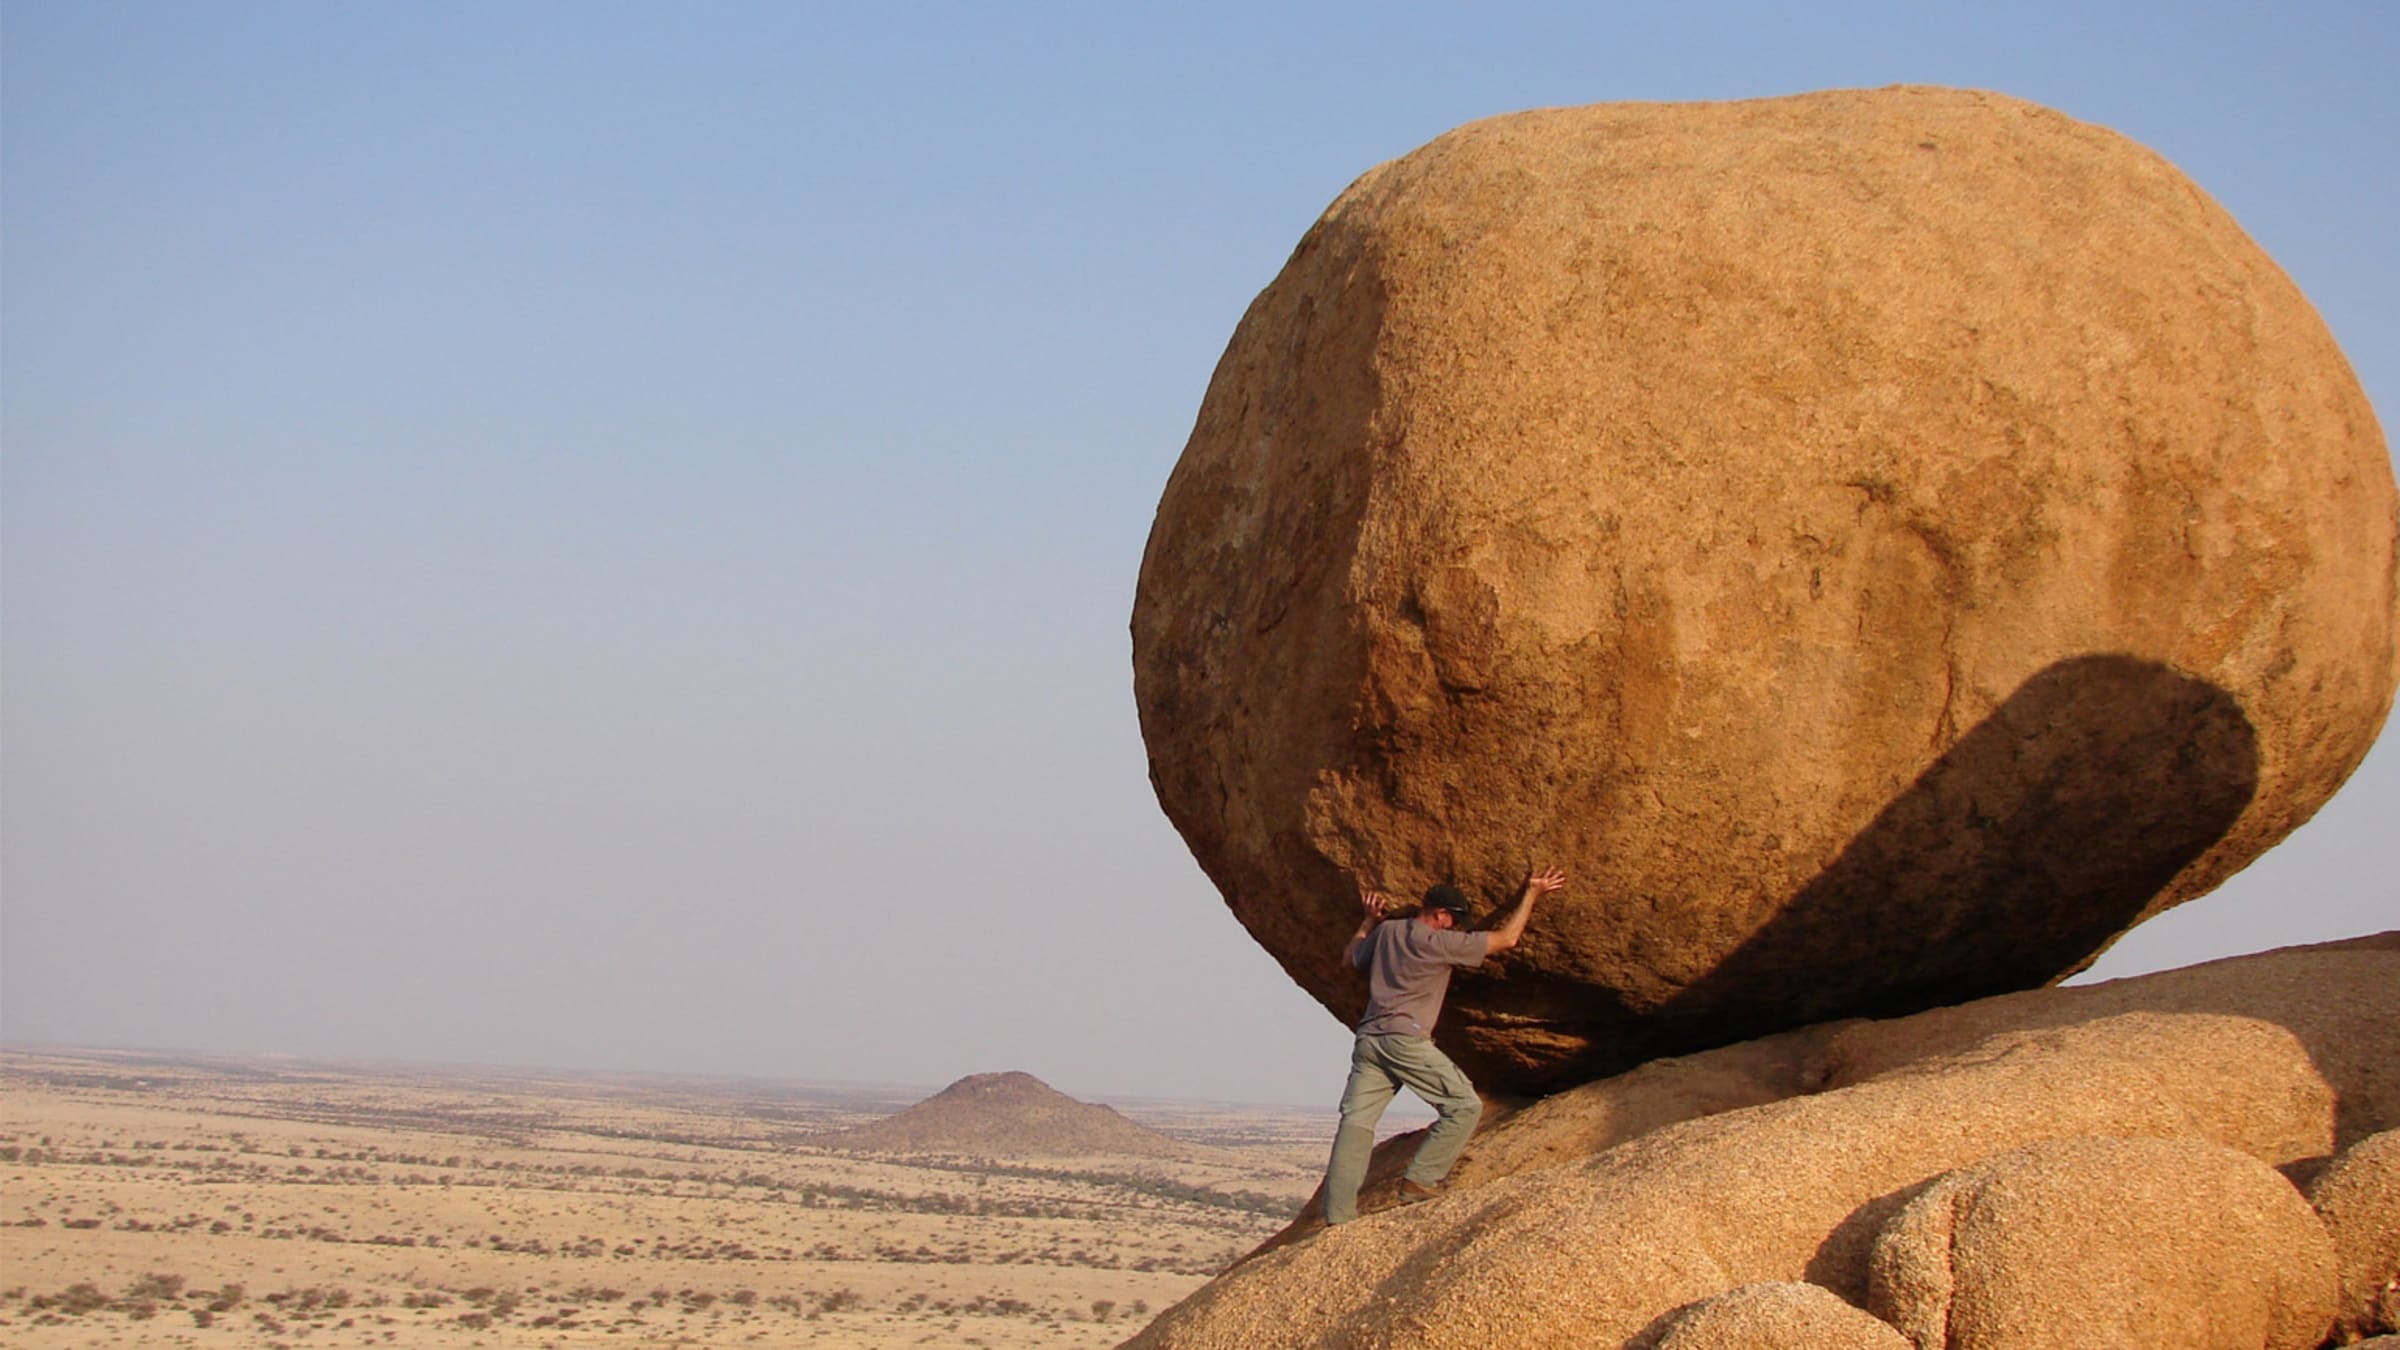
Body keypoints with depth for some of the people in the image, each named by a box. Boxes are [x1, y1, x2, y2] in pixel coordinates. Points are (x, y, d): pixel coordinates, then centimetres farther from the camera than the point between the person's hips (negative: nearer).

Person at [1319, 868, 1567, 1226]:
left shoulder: (1388, 931, 15)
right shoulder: (1439, 943, -3)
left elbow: (1352, 956, 33)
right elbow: (1506, 939, 2)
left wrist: (1370, 919, 43)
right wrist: (1531, 893, 12)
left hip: (1368, 1038, 7)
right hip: (1405, 1040, -7)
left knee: (1356, 1122, -1)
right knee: (1464, 1105, 0)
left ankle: (1338, 1218, -10)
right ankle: (1418, 1182, -7)